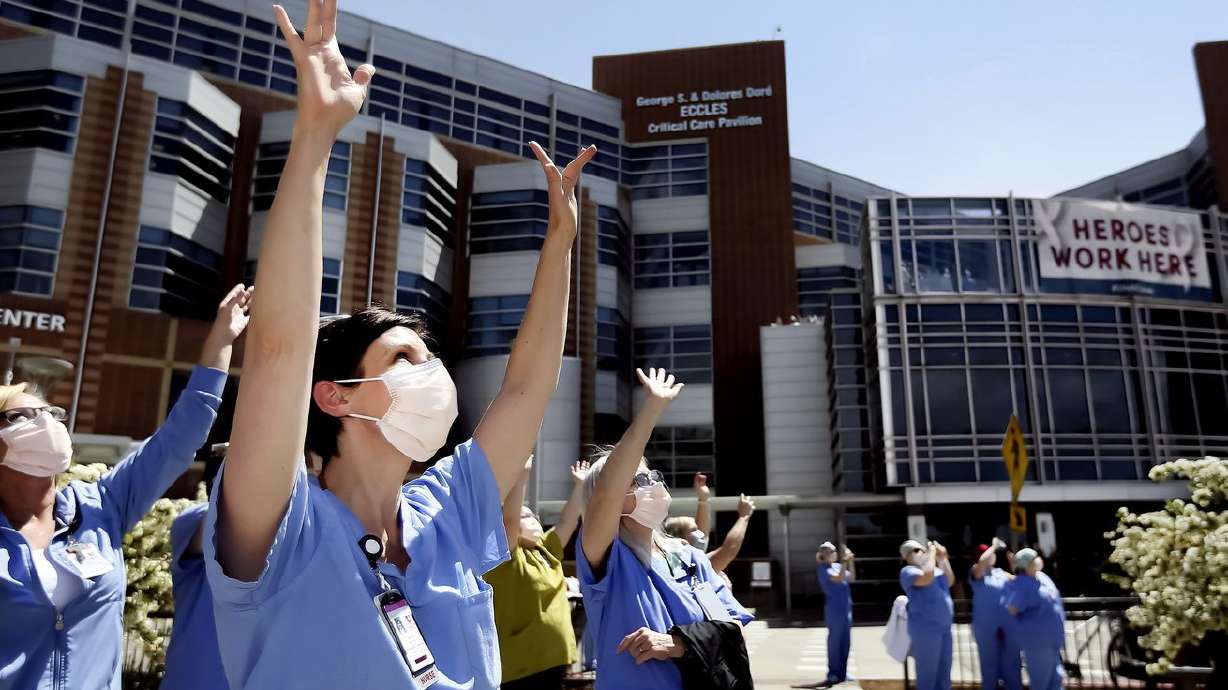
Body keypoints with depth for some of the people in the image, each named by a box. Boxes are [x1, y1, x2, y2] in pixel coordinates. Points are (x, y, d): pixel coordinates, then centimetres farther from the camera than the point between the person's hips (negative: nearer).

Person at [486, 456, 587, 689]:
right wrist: (521, 475, -29)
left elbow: (567, 522, 16)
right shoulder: (506, 556, -9)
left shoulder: (546, 551, 13)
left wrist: (579, 485, 12)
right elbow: (509, 517, -24)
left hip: (553, 663, 8)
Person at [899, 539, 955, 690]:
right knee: (928, 672, -2)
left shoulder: (935, 568, 16)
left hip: (944, 626, 8)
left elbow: (950, 581, 11)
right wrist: (931, 554, -17)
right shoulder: (908, 571, -9)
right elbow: (927, 578, -26)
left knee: (944, 671, 15)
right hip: (926, 628, -8)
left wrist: (943, 558, 4)